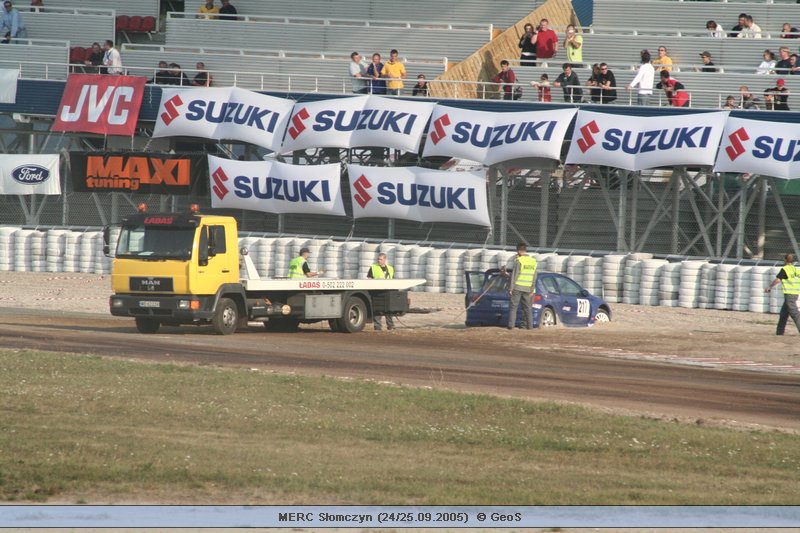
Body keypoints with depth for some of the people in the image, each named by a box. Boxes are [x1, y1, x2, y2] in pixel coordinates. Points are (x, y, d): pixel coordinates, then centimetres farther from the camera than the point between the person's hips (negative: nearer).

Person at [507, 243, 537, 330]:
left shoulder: (518, 261, -11)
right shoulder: (533, 261, 6)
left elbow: (514, 275, -13)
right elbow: (534, 277, 10)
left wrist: (510, 288, -9)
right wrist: (532, 289, 16)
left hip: (517, 287, -5)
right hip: (527, 288, 5)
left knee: (513, 306, -1)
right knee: (527, 307, 12)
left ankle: (511, 324, -6)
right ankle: (528, 324, 10)